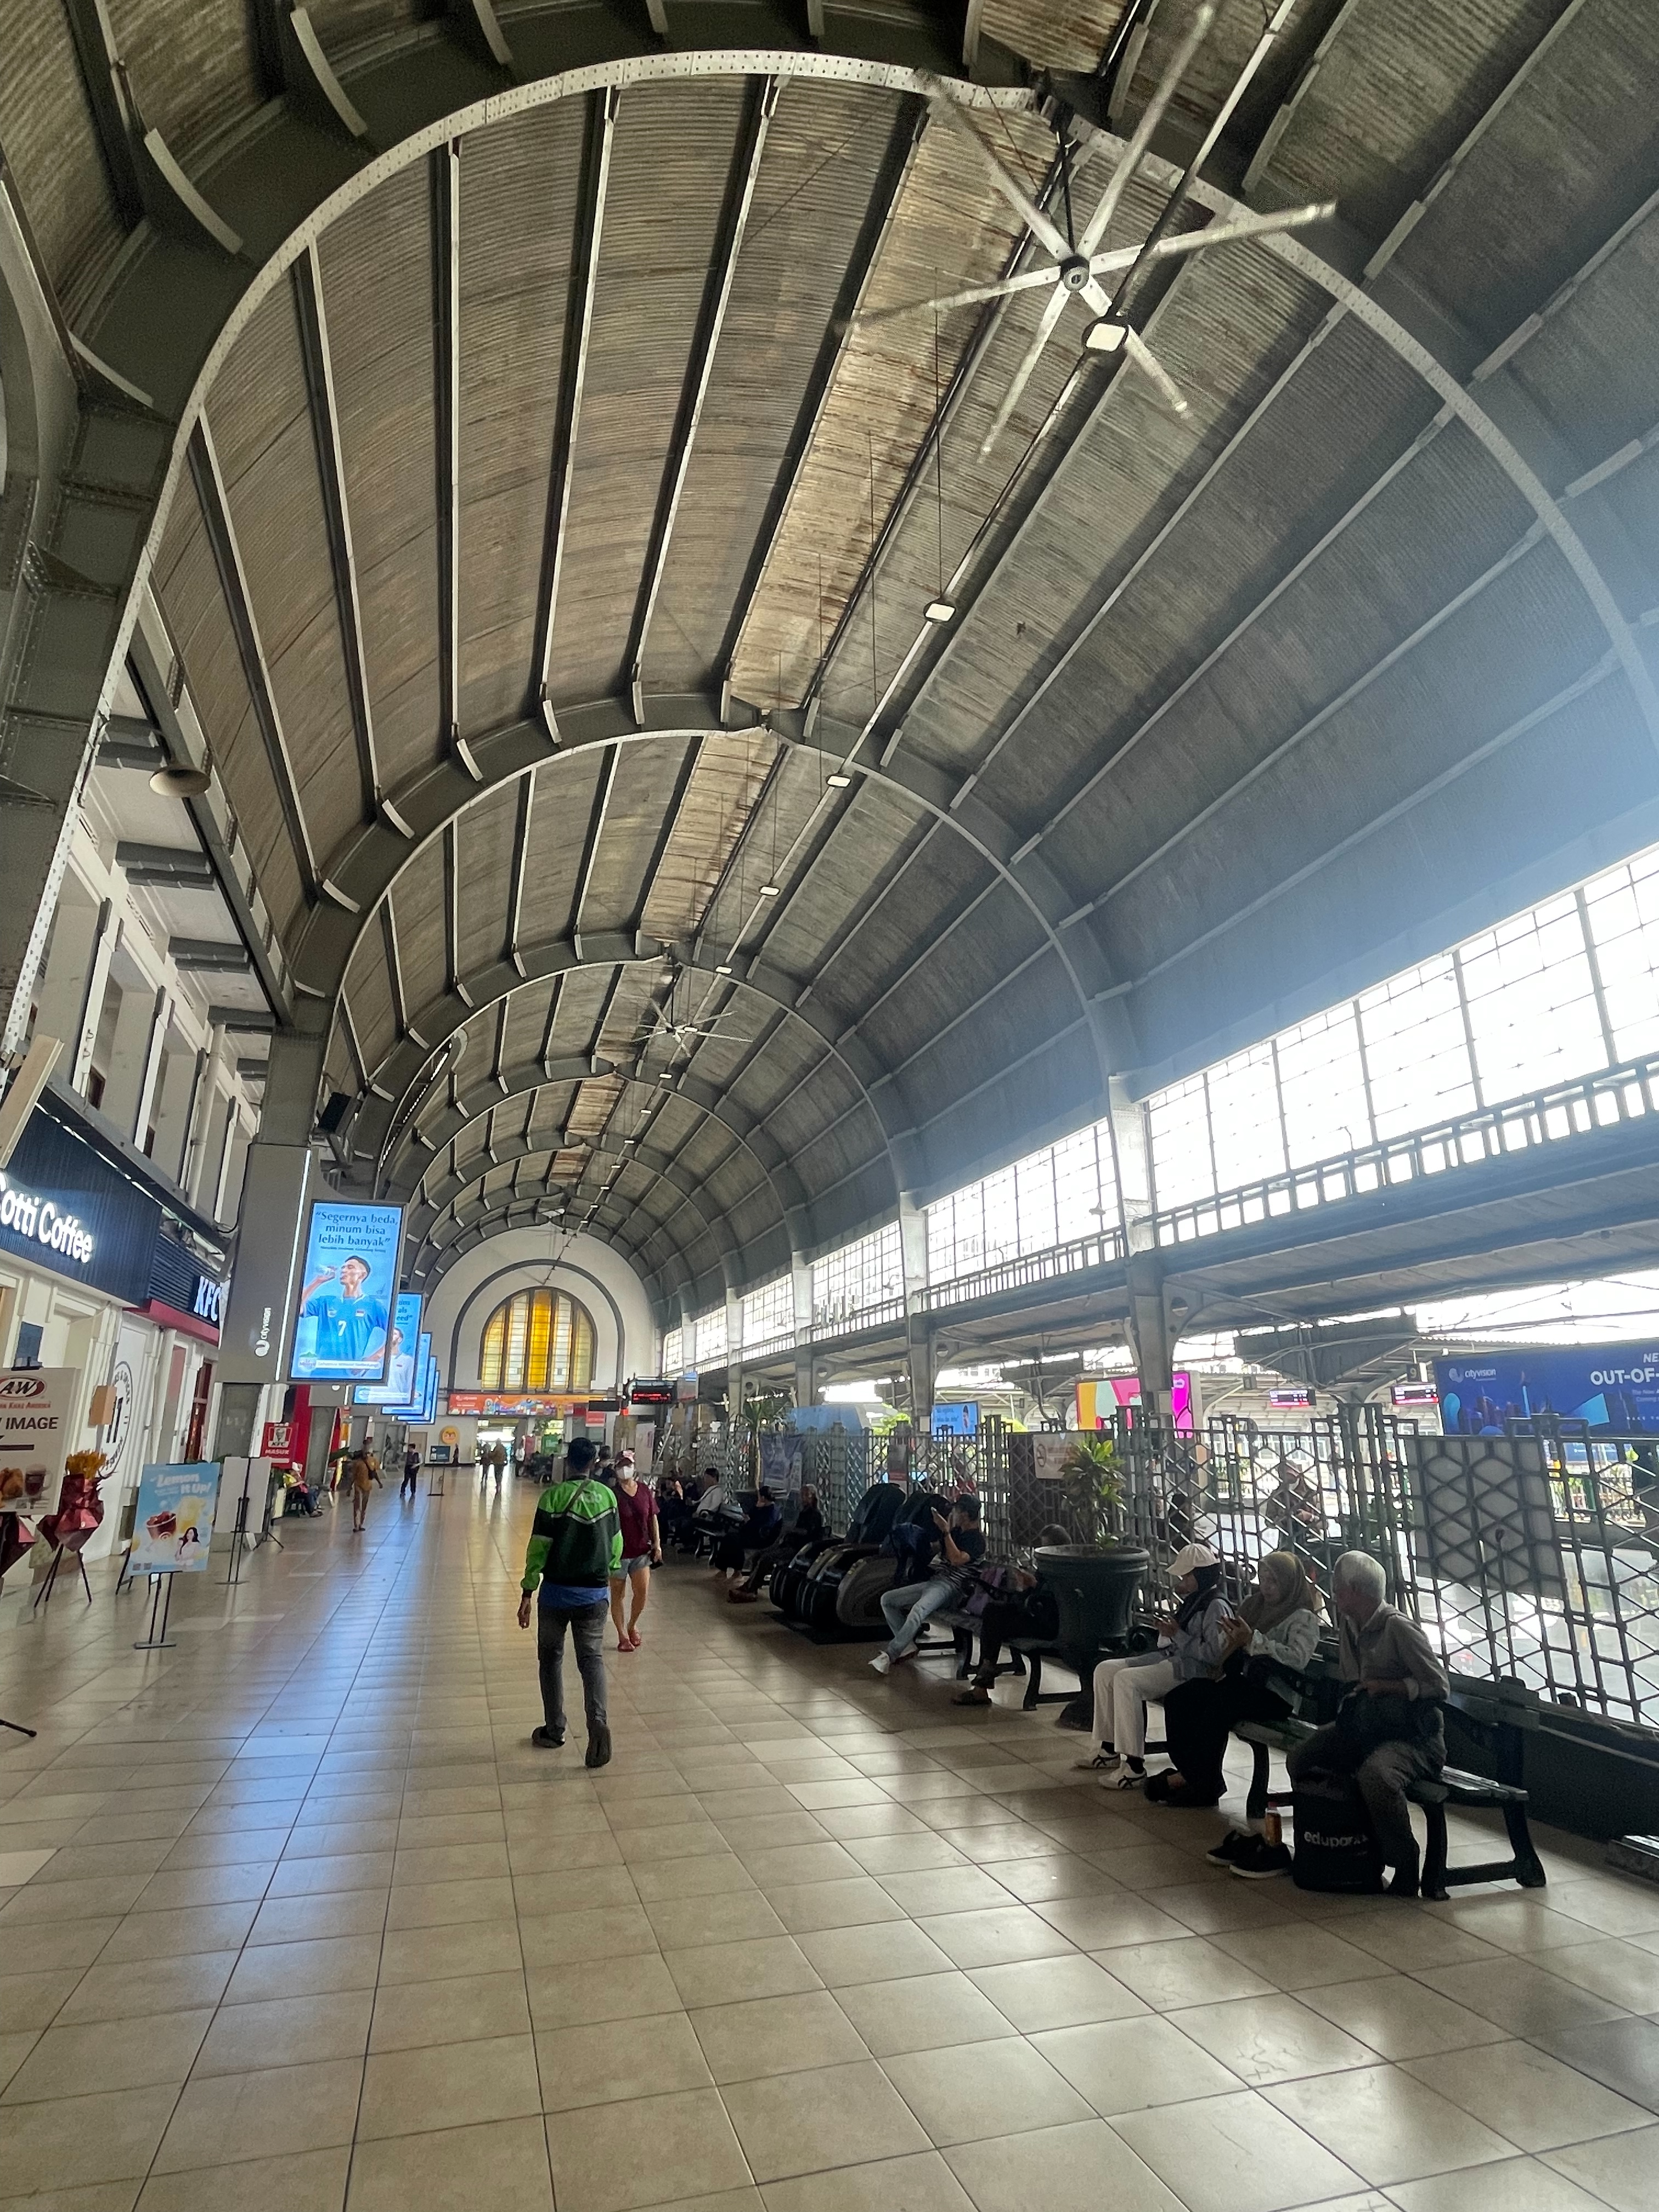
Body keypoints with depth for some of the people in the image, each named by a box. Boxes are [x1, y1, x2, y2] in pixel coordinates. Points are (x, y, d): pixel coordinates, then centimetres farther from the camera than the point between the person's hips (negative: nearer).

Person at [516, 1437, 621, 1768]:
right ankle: (598, 1719, -13)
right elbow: (616, 1545, 7)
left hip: (557, 1591, -2)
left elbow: (538, 1549, -12)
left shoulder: (553, 1496, -12)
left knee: (551, 1658, 16)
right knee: (592, 1657, 9)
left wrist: (527, 1593, -4)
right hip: (595, 1593, 2)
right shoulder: (607, 1496, -1)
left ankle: (554, 1731, 22)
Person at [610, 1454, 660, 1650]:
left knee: (643, 1592, -2)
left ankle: (632, 1625, 25)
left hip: (641, 1551, 3)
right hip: (618, 1552, -3)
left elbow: (653, 1518, 9)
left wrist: (657, 1544, 5)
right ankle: (622, 1636, 25)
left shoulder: (644, 1491, 1)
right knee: (618, 1595, 9)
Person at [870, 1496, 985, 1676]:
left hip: (951, 1587, -10)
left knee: (918, 1610, -38)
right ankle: (906, 1644, -4)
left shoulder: (977, 1540, -8)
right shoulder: (957, 1531, 17)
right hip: (934, 1581, 10)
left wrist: (946, 1531, -20)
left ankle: (888, 1656, -37)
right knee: (887, 1599, 0)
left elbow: (957, 1559, -22)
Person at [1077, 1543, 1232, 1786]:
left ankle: (1134, 1768, -25)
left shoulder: (1217, 1607, -13)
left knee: (1126, 1680, -29)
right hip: (1171, 1657, 10)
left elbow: (1214, 1655, -22)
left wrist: (1177, 1635, -19)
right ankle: (1108, 1749, 9)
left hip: (1192, 1669, -10)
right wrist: (1170, 1628, 6)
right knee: (1105, 1670, 0)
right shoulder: (1194, 1600, 17)